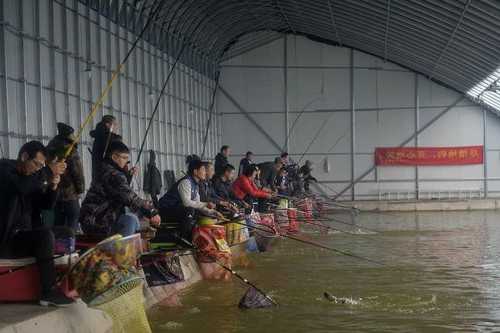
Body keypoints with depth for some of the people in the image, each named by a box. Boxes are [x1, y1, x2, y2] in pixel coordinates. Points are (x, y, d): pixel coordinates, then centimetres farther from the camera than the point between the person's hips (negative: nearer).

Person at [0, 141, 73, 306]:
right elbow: (22, 187, -29)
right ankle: (49, 292, -20)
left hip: (22, 235, 8)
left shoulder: (33, 176, 13)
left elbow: (46, 205, 11)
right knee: (45, 236, -26)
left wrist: (53, 186, -7)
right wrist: (49, 171, -22)